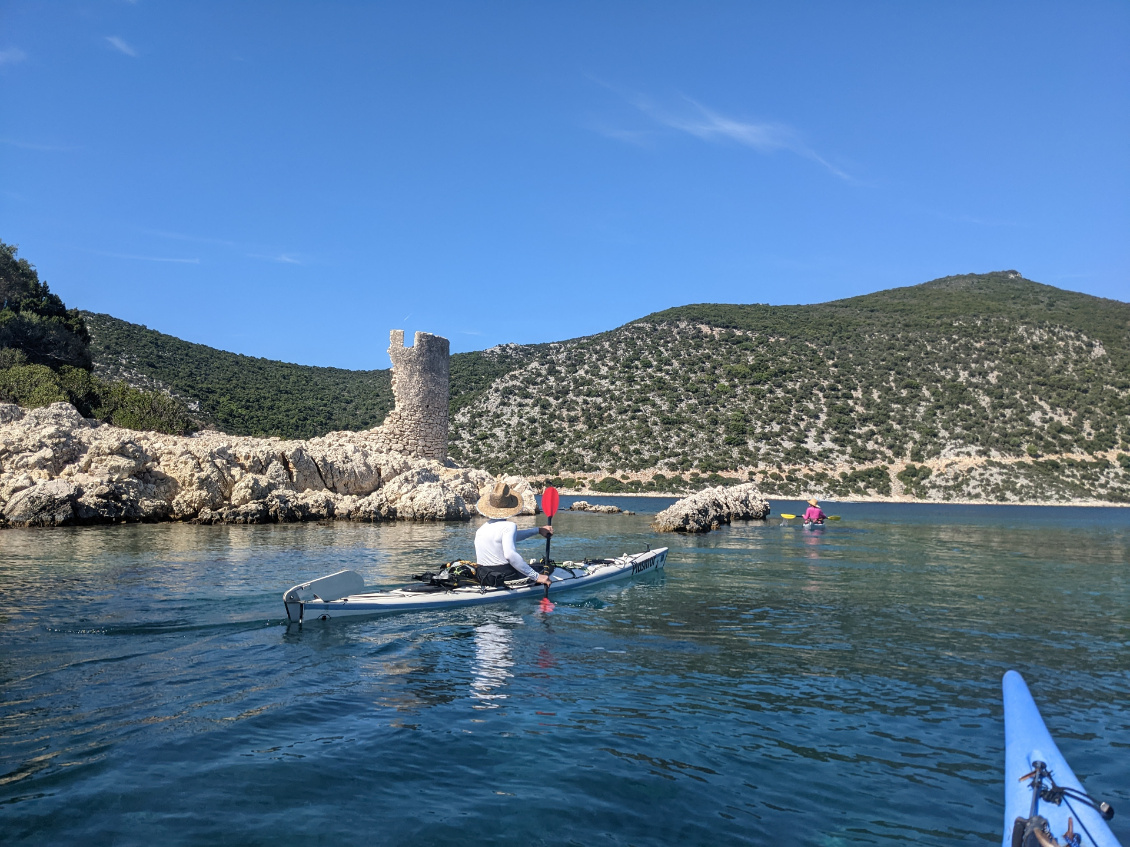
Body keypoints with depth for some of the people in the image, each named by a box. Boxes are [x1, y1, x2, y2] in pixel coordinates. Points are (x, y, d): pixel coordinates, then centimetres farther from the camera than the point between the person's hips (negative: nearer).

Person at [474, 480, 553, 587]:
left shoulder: (481, 529, 10)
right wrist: (536, 576, -31)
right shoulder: (509, 526, -16)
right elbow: (510, 554, -33)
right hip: (505, 578, -8)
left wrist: (538, 530, 30)